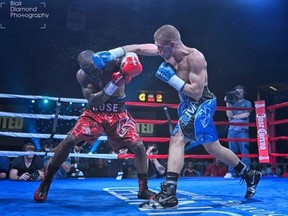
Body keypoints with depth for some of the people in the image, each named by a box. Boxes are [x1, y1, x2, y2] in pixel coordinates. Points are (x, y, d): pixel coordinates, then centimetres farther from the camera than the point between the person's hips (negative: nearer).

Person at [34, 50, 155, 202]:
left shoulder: (114, 64, -17)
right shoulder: (82, 75, -14)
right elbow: (93, 101, -21)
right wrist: (113, 84, -32)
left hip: (118, 114, 1)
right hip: (94, 113, 0)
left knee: (138, 146, -11)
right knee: (71, 139, -16)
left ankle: (143, 189, 6)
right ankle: (46, 181, 2)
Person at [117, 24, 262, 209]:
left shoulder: (195, 57, -22)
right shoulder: (170, 51, -1)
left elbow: (197, 92, -24)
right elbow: (139, 48, 1)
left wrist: (171, 78, -22)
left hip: (201, 104, -9)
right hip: (189, 105, 9)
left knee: (177, 139, -24)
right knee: (214, 148, 18)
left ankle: (168, 194, -24)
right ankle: (250, 175, 36)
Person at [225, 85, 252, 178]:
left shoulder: (247, 103, 12)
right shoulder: (232, 103, 19)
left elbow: (246, 115, -3)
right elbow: (229, 115, 3)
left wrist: (234, 116, 3)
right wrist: (228, 103, -1)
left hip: (243, 130, -2)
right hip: (232, 130, 2)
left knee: (244, 151, -8)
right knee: (232, 152, 0)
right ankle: (231, 172, 1)